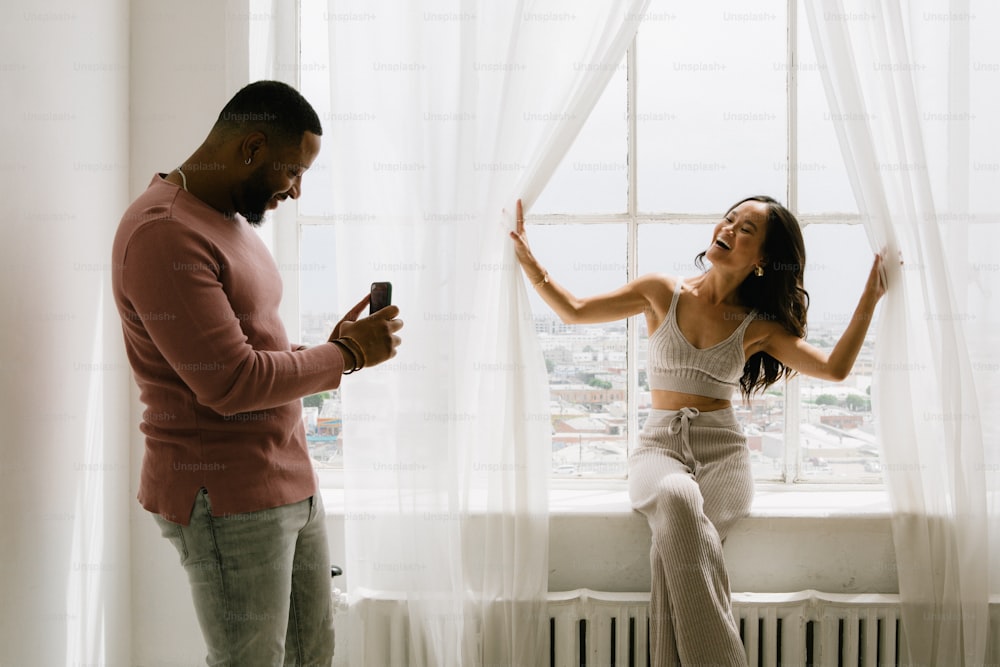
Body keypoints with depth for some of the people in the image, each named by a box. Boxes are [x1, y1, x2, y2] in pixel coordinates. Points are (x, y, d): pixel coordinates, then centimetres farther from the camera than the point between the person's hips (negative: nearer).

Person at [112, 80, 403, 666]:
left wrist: (330, 348, 0)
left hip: (291, 482, 9)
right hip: (229, 498, -9)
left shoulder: (229, 219, 14)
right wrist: (348, 356, -11)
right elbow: (232, 382, -22)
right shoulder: (165, 234, -18)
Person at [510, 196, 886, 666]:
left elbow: (834, 368, 0)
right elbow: (574, 312, 11)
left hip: (722, 455, 0)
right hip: (659, 447, 0)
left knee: (673, 545, -34)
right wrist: (527, 258, 1)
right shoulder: (662, 293, 8)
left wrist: (870, 296, 2)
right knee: (676, 499, -38)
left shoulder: (758, 326, 8)